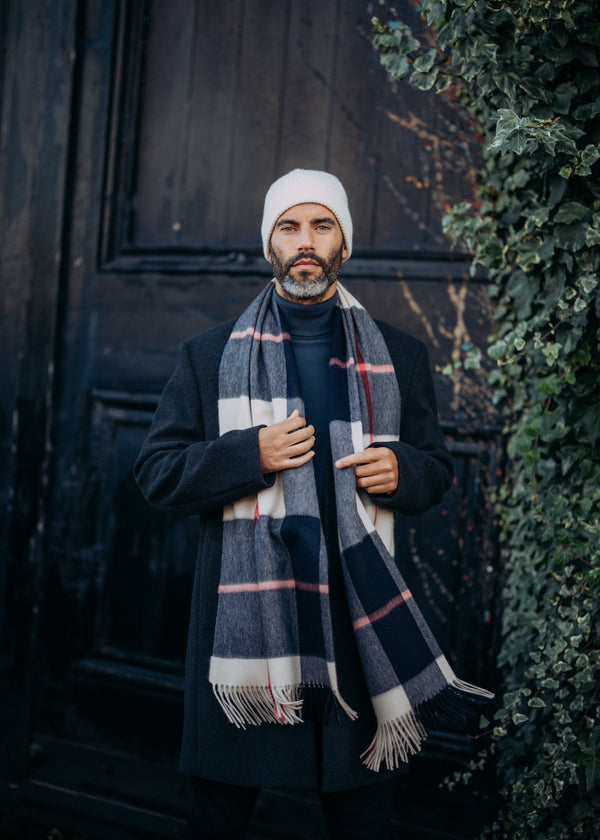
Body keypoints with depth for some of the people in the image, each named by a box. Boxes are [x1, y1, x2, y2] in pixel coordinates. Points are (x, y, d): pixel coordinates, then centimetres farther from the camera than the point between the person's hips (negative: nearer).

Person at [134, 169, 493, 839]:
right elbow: (156, 473, 3)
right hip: (244, 617, -1)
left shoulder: (400, 358, 11)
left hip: (361, 619, 1)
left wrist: (402, 469, -8)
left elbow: (437, 469, 16)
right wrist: (250, 455, -13)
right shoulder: (208, 356, 7)